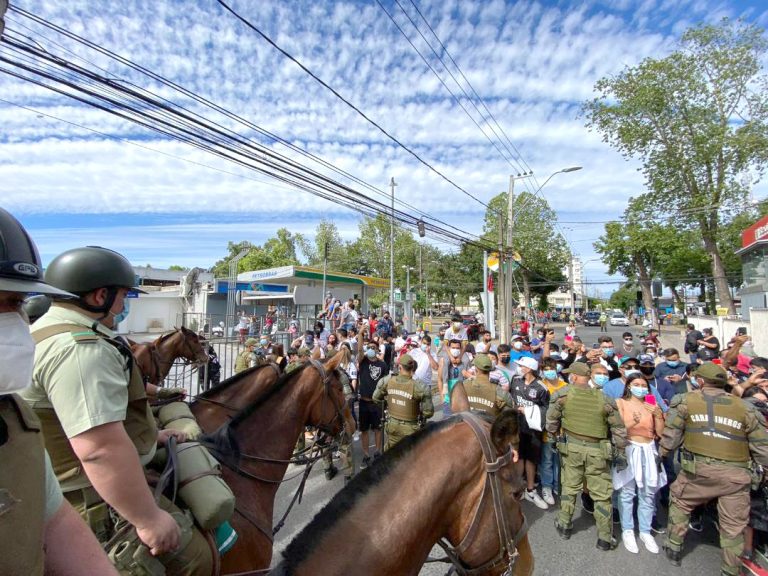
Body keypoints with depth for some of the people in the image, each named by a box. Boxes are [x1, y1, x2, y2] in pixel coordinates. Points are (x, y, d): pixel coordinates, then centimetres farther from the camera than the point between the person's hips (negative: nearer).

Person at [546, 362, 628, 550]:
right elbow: (619, 428, -2)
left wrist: (553, 437, 17)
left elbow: (551, 420, -1)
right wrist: (620, 450, 12)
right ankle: (605, 538, 25)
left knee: (569, 487, 16)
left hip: (571, 446, 0)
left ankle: (564, 526, 31)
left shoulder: (563, 394, -8)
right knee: (602, 495, 13)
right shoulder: (604, 399, -6)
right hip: (597, 450, 0)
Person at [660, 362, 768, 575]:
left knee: (680, 503, 20)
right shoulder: (745, 407, 8)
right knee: (733, 526, 14)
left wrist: (662, 454, 16)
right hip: (736, 474, 2)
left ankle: (674, 549, 29)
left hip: (699, 468, -2)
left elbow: (671, 435, 2)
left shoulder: (686, 400, 1)